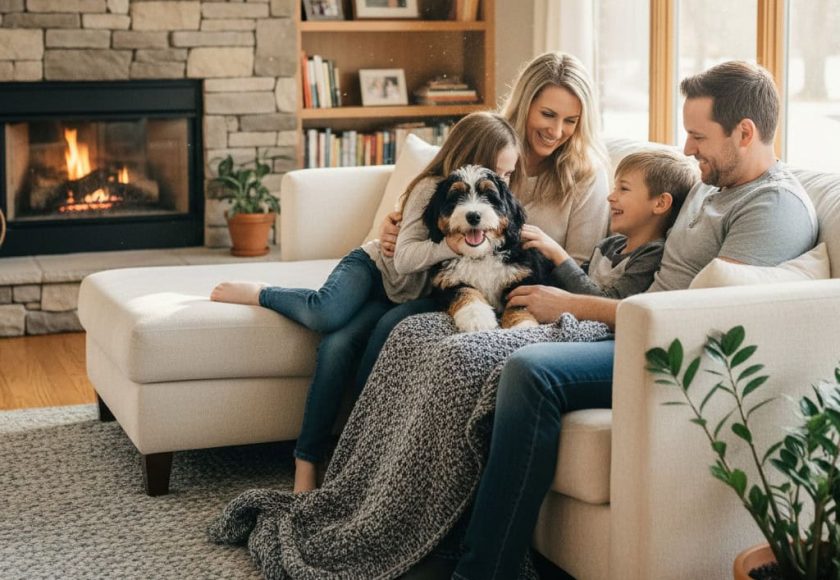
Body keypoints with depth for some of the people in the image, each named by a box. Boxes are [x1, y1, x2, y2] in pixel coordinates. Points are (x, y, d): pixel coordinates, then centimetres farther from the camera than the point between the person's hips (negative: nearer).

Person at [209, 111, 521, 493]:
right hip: (374, 265, -2)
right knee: (327, 312, -38)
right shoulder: (432, 188, -17)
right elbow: (404, 259, -24)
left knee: (338, 346, -28)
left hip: (402, 300, 2)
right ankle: (259, 293, -7)